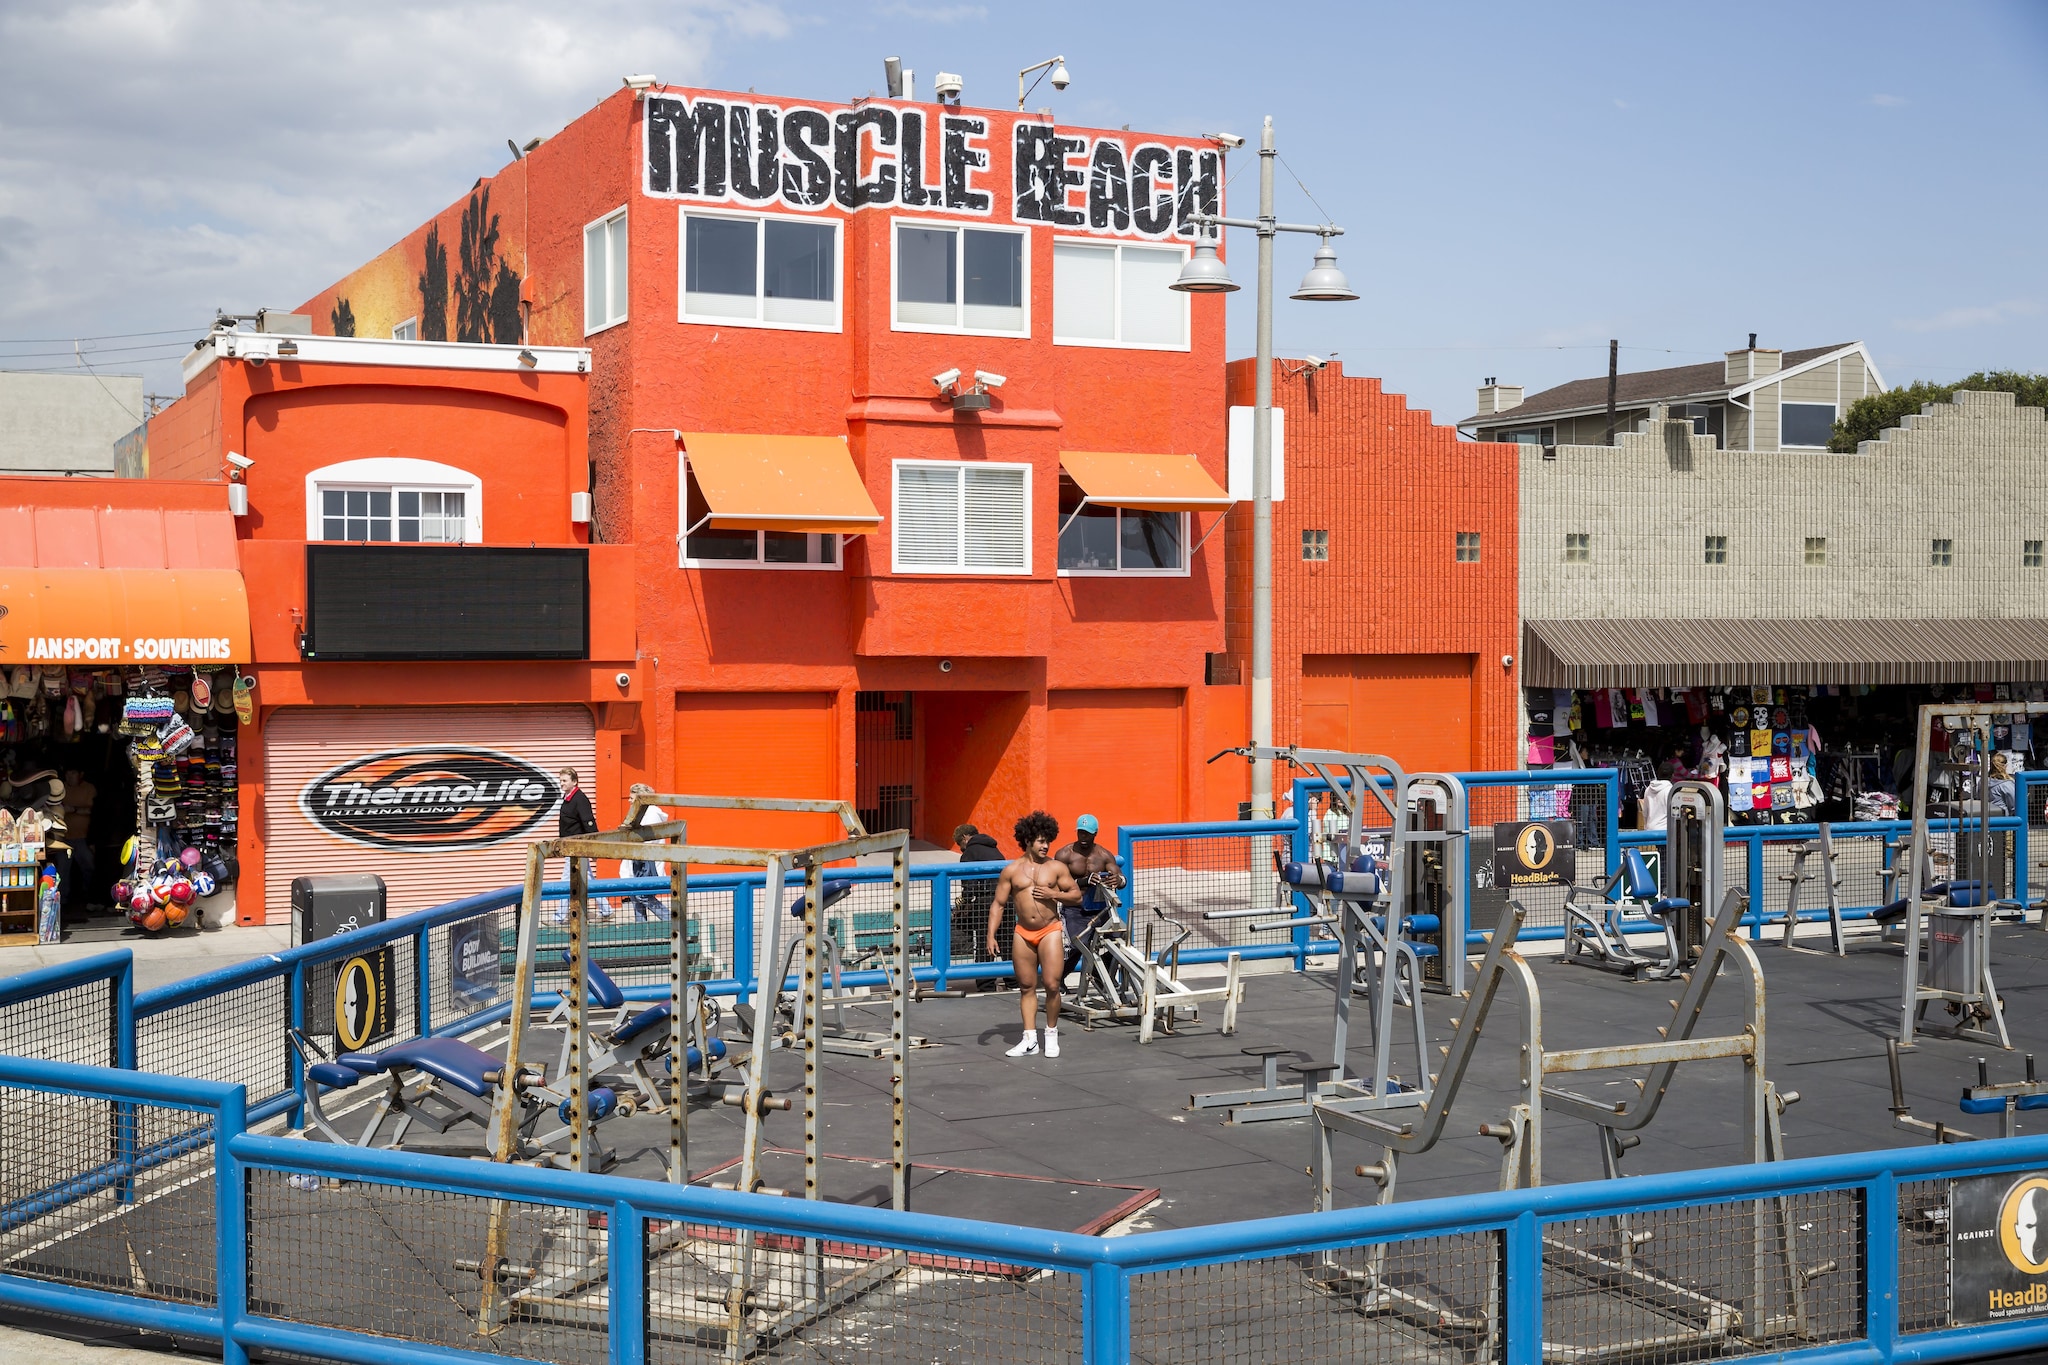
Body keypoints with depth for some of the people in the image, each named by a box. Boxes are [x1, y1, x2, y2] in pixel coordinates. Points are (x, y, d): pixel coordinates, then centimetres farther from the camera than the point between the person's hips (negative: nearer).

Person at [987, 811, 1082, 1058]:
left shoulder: (1057, 867, 3)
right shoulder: (1011, 871, 5)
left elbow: (1077, 896, 5)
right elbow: (998, 904, 6)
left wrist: (1053, 894, -11)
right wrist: (991, 935, -3)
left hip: (1050, 931, -2)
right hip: (1023, 933, 2)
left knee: (1052, 985, -8)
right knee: (1026, 986, 5)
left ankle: (1052, 1033, 11)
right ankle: (1030, 1039, 9)